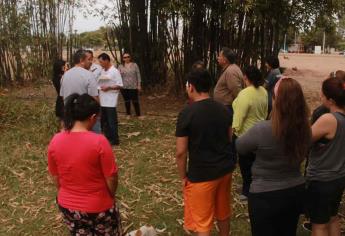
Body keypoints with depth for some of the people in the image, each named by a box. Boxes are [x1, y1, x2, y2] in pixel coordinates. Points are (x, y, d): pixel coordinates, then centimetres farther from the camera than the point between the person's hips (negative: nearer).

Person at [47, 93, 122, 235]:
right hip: (98, 207, -4)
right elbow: (111, 178, -17)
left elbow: (55, 178, 0)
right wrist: (111, 196, 3)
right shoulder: (99, 142, -25)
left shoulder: (55, 141, -12)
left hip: (67, 206, 4)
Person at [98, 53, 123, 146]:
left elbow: (120, 86, -13)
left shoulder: (115, 71, -11)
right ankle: (108, 138, 25)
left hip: (110, 102, -8)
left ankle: (114, 140, 9)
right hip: (102, 101, 8)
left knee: (112, 121, -1)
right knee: (104, 121, 14)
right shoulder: (102, 71, 11)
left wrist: (109, 88, -21)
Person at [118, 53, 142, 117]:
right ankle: (128, 114, 21)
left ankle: (138, 114, 10)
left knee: (135, 101, 0)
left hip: (133, 87, -2)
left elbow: (138, 75, 2)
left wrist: (139, 85, -3)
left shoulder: (134, 65, 3)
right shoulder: (120, 66, 6)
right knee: (127, 101, 9)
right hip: (124, 87, 2)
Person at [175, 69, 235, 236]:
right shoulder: (224, 109, 0)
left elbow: (181, 152, -16)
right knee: (223, 213, 25)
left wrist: (183, 176, -3)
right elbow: (229, 139, 11)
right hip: (226, 169, 6)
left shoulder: (187, 113, -17)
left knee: (201, 222, 9)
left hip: (201, 174, -6)